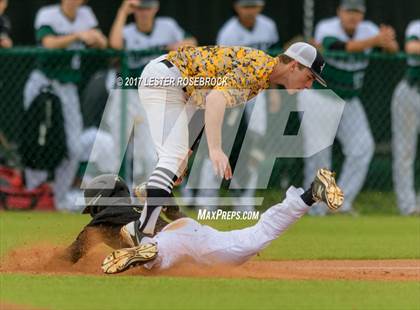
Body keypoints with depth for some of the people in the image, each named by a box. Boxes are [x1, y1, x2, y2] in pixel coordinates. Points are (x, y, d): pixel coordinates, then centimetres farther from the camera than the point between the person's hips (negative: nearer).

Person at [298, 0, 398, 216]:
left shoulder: (368, 29, -6)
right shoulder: (327, 28, -20)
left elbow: (392, 49, -19)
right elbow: (339, 47, -40)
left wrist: (388, 41, -44)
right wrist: (374, 40, -50)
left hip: (349, 100, 5)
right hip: (318, 95, -5)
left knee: (362, 147, -7)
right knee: (318, 149, -8)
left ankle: (343, 202, 2)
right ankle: (317, 210, 3)